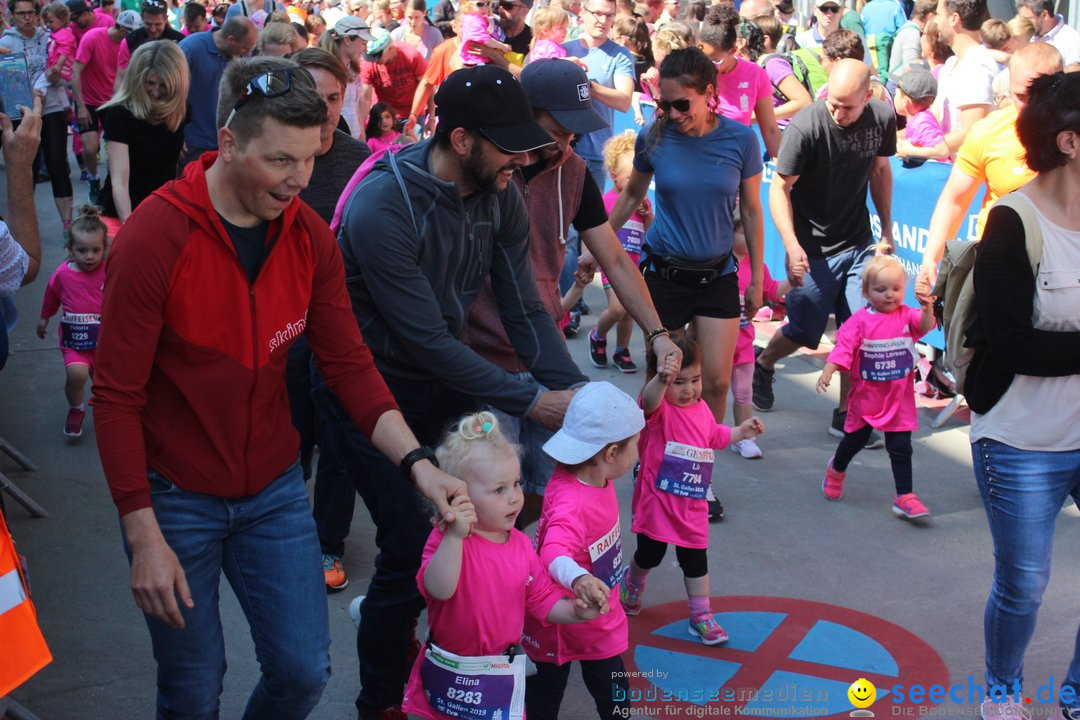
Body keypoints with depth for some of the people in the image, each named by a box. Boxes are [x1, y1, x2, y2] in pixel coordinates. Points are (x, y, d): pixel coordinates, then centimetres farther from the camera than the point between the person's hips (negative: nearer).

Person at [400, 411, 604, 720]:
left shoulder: (521, 545, -2)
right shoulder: (446, 540, -19)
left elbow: (542, 599, 6)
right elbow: (439, 589, -36)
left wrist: (575, 611, -12)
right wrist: (455, 536, -45)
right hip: (448, 676, -3)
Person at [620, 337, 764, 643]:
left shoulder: (702, 409, 2)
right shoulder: (659, 408, -21)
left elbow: (715, 437, 24)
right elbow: (650, 400, -49)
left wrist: (742, 431, 12)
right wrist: (661, 381, -69)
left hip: (692, 504, 5)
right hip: (657, 501, -5)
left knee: (695, 559, 11)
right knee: (649, 554, 14)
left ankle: (701, 617, 25)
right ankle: (632, 586, 46)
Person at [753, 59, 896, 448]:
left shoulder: (883, 119, -6)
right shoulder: (806, 127, -21)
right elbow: (779, 188, -14)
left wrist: (887, 229, 14)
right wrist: (791, 245, -23)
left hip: (859, 244, 4)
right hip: (813, 248, -4)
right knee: (805, 333, 8)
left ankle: (845, 416, 12)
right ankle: (763, 365, 40)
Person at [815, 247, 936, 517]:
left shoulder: (907, 315, -5)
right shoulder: (860, 320, -11)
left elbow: (926, 326, -23)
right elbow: (843, 347, -16)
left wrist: (927, 309, -43)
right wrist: (827, 372, -28)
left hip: (899, 398, 1)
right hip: (866, 396, 0)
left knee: (901, 447, 2)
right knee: (855, 439, 19)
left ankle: (905, 497, 9)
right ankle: (836, 469, 48)